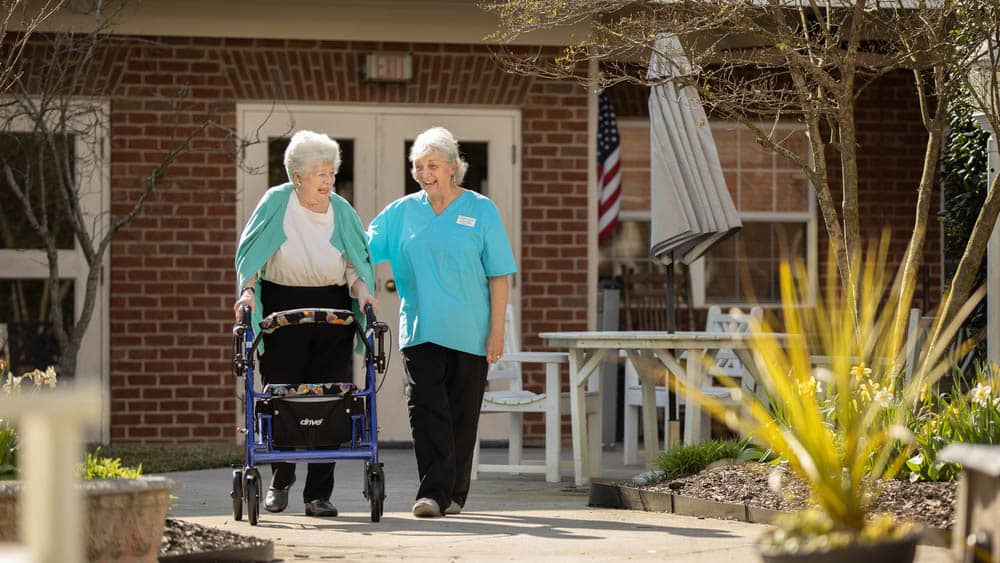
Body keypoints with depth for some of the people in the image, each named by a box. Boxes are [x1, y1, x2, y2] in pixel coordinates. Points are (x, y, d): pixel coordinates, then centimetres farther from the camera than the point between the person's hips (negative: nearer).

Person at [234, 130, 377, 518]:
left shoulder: (340, 210, 4)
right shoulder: (276, 202, -1)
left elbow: (357, 261, 9)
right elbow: (251, 252, -1)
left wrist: (361, 288, -10)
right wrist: (248, 290, -16)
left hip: (332, 310, 2)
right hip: (281, 308, -1)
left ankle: (318, 494, 1)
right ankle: (279, 481, 23)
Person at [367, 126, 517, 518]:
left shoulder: (481, 211, 2)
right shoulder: (403, 212, 8)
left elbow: (498, 276, 1)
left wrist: (497, 330, -4)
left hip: (469, 333, -1)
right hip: (421, 330, 1)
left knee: (462, 415, 6)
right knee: (426, 409, -12)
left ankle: (454, 494, 17)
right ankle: (433, 492, -15)